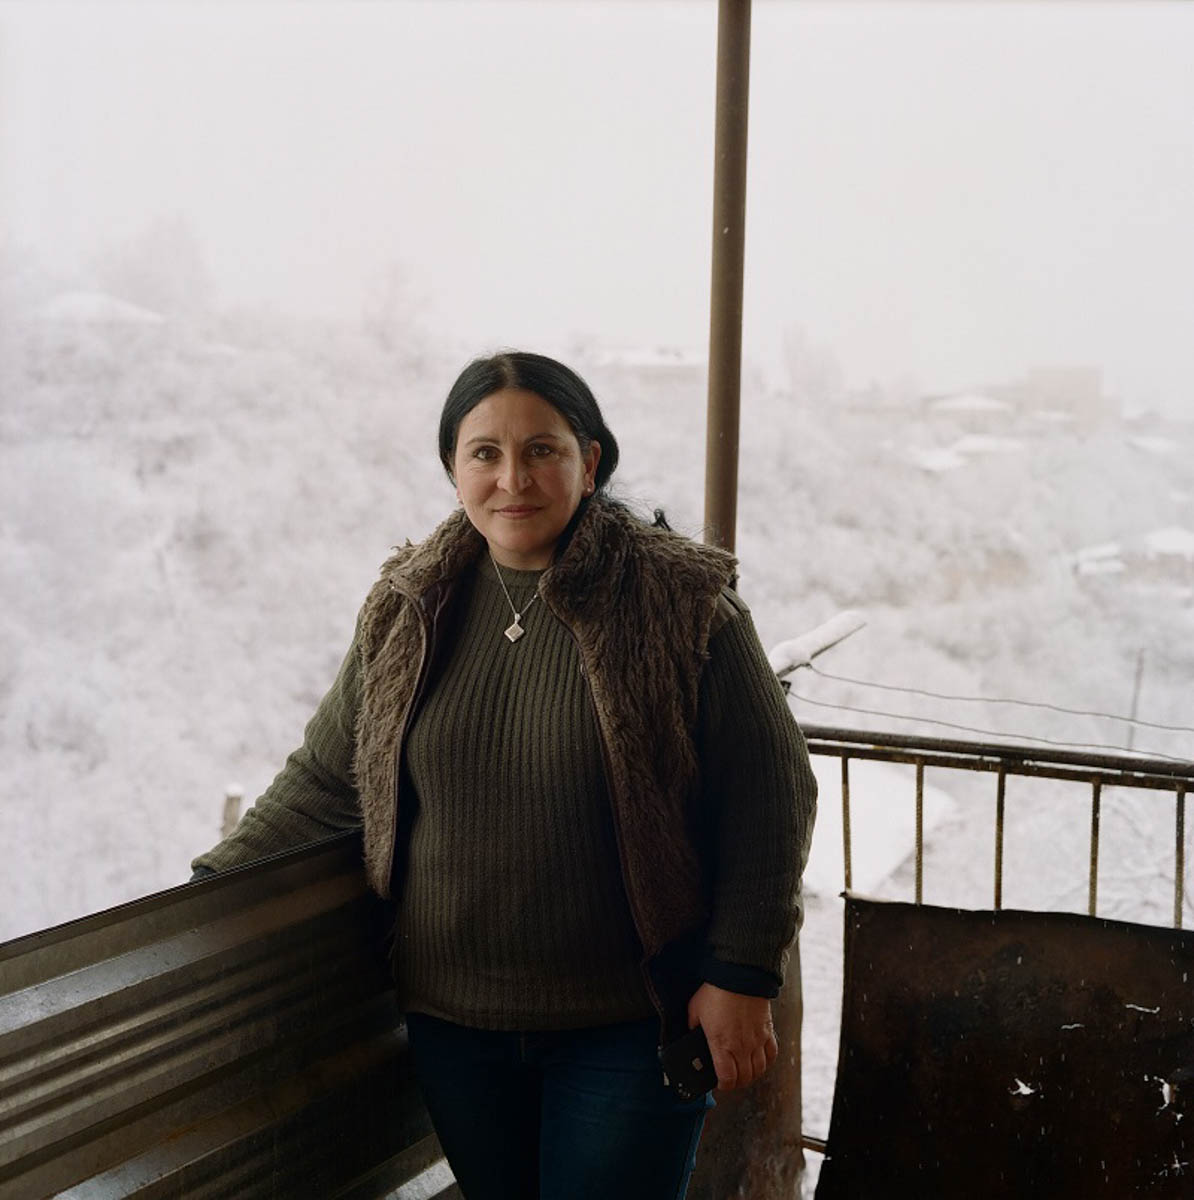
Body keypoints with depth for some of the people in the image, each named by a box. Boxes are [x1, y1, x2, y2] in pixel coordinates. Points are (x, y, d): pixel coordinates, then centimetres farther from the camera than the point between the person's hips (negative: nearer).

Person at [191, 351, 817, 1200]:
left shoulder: (682, 604, -10)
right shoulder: (409, 611, 2)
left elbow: (769, 795, -7)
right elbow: (324, 779, 12)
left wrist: (743, 977, -10)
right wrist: (212, 885, 6)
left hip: (628, 1026, -3)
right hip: (452, 1025, 4)